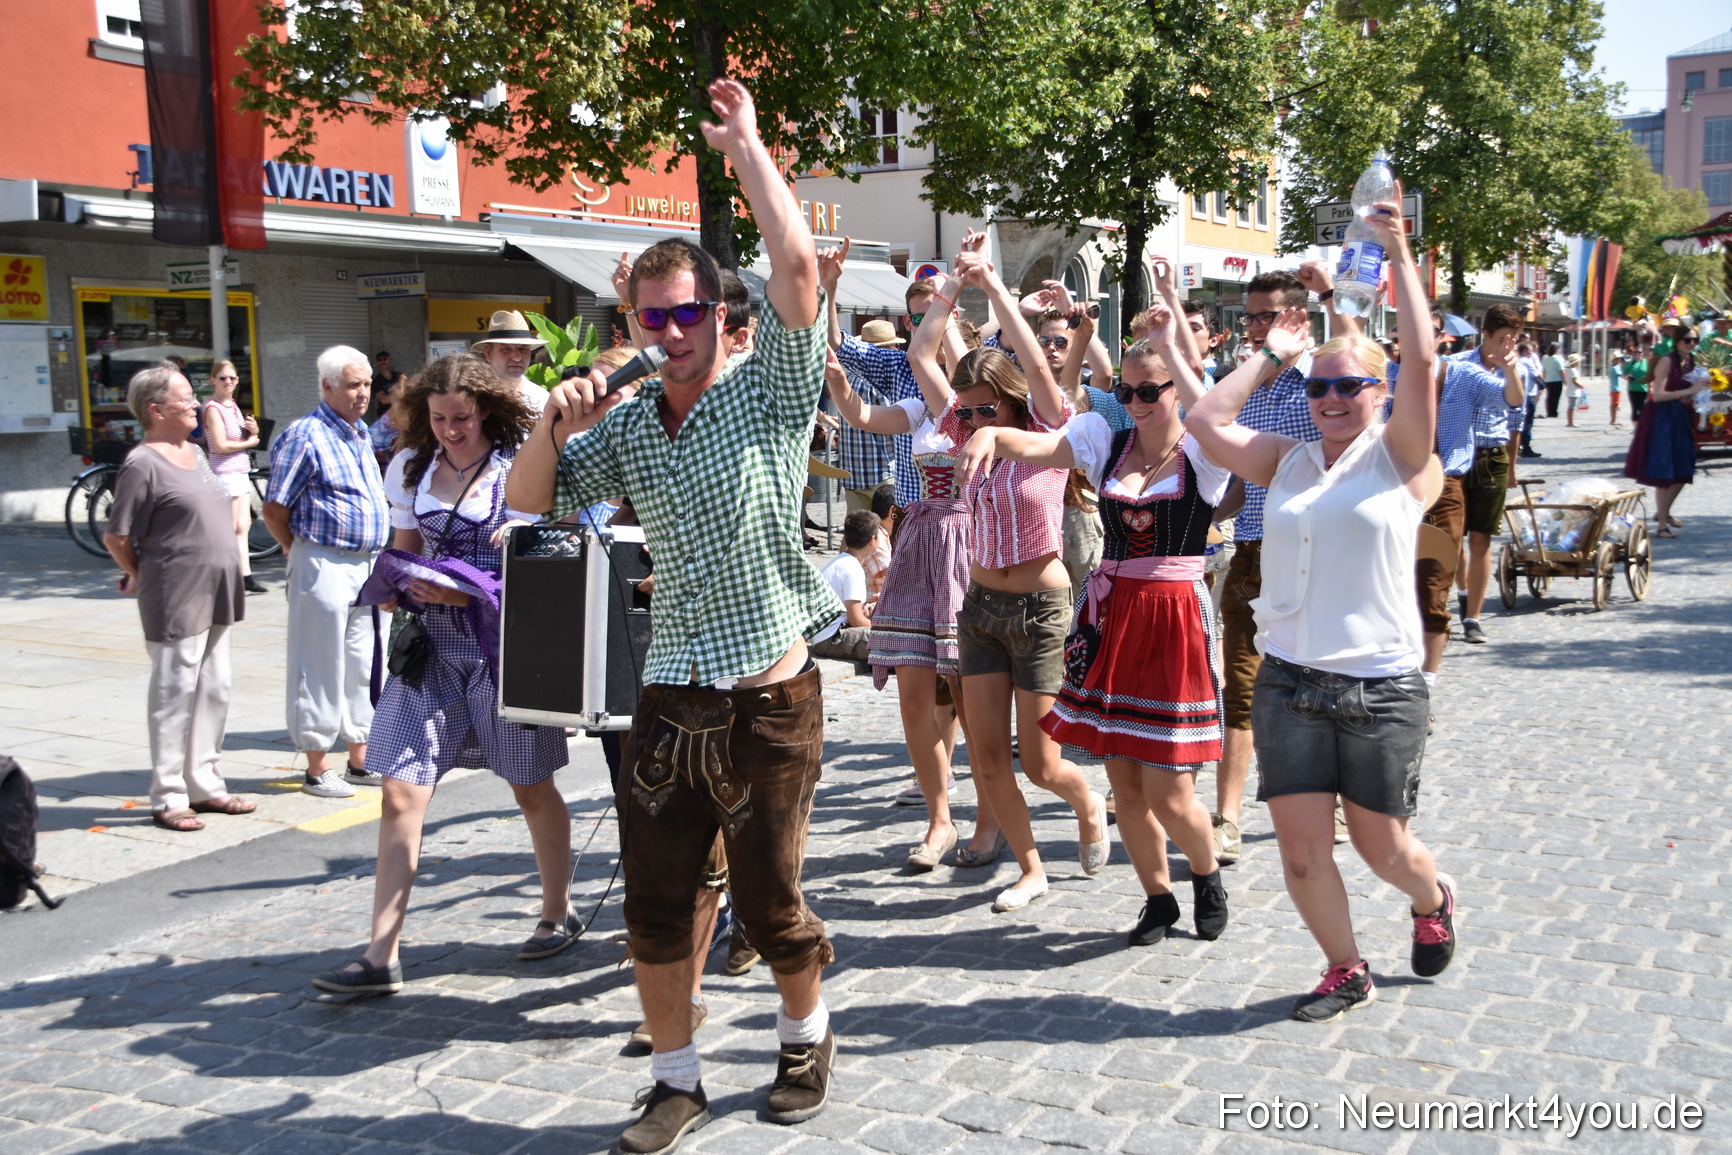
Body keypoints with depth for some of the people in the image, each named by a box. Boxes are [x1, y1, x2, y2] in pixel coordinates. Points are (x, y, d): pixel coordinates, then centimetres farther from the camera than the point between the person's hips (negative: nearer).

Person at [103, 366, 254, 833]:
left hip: (215, 597, 8)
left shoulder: (195, 452, 13)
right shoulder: (143, 464, -13)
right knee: (174, 697, -1)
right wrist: (143, 579, -1)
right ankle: (168, 798, 8)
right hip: (175, 602, -8)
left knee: (214, 692, 13)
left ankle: (205, 785, 24)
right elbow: (116, 537, -14)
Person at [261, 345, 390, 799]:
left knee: (363, 666, 13)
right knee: (321, 668, 0)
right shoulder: (305, 436, -11)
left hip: (367, 566, 8)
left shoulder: (361, 434, 14)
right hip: (324, 566, -8)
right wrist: (307, 557, 1)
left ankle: (359, 761, 23)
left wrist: (379, 564, 15)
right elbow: (274, 511, -10)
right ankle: (317, 770, 9)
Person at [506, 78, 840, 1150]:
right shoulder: (626, 422, 9)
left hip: (769, 698, -4)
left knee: (770, 902, 7)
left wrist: (746, 143, -11)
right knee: (657, 902, 9)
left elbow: (798, 263, -18)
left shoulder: (769, 392, -5)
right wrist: (554, 424, -6)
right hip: (668, 698, 5)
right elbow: (530, 501, 13)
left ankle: (809, 1032, 36)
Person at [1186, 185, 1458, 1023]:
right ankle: (1345, 970, 27)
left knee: (1382, 847, 10)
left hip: (1380, 687, -3)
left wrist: (1399, 256, -12)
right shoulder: (1287, 462, 8)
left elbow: (1421, 365, -14)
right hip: (1288, 681, 3)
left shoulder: (1400, 458, -2)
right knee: (1301, 846, 4)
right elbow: (1205, 423, 0)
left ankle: (1435, 900, 45)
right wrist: (1269, 356, 7)